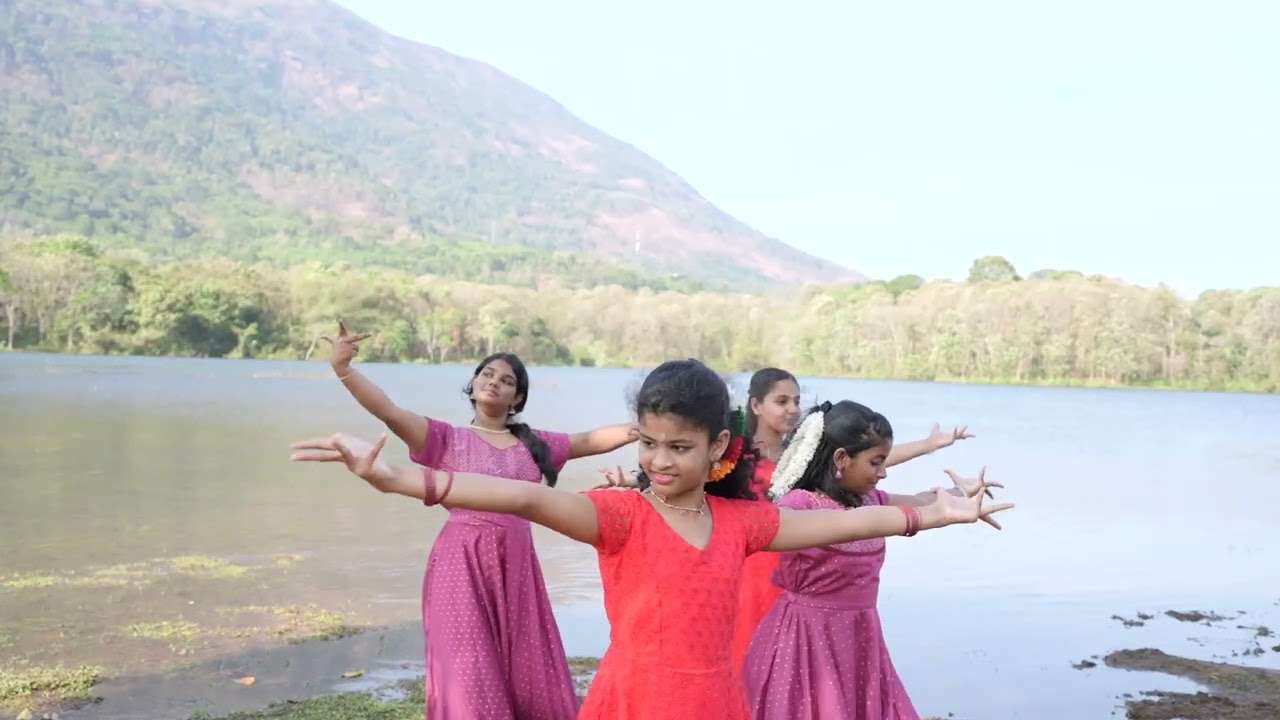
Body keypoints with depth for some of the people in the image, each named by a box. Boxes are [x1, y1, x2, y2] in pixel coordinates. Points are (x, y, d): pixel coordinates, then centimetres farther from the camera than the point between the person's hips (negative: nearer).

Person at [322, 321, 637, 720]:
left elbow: (591, 440, 21)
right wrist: (343, 368, -26)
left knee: (528, 680, 9)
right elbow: (390, 412, -13)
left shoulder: (534, 444, 12)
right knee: (471, 682, 0)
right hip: (463, 569, -4)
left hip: (516, 569, 4)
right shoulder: (447, 439, 0)